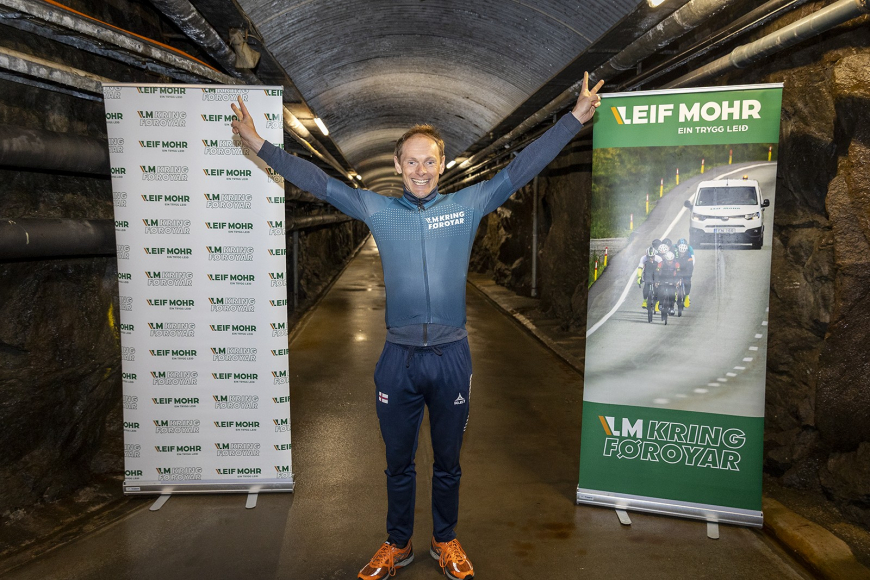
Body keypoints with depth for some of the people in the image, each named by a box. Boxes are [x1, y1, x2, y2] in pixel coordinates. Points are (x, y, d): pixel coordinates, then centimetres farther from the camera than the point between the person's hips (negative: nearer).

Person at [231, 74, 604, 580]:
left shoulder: (469, 205, 1)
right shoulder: (378, 210, 2)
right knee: (399, 462, 17)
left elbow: (521, 168, 1)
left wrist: (576, 117, 1)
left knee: (448, 461, 17)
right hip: (399, 358, 1)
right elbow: (317, 181, 5)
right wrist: (259, 144, 5)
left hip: (452, 356, 0)